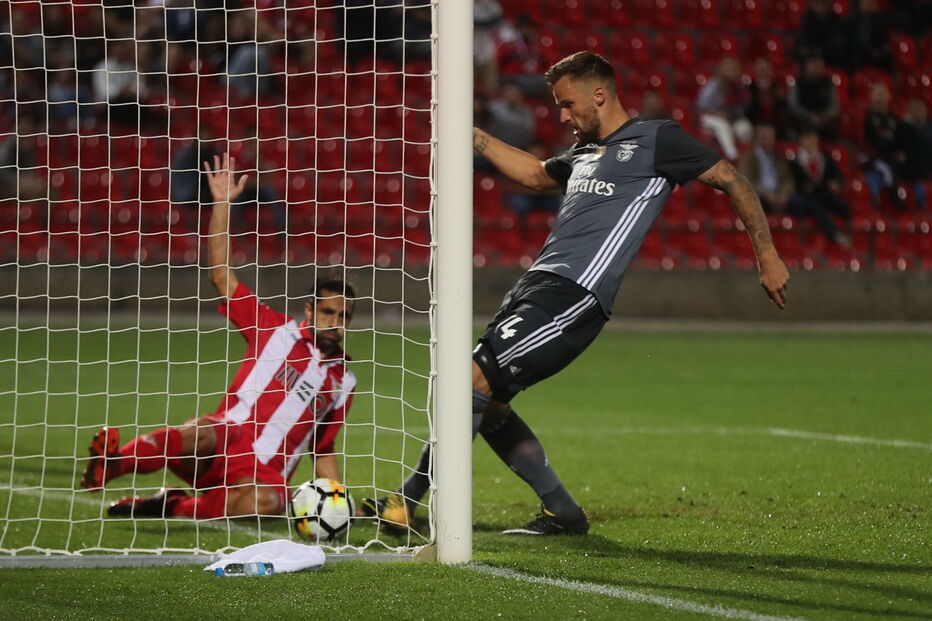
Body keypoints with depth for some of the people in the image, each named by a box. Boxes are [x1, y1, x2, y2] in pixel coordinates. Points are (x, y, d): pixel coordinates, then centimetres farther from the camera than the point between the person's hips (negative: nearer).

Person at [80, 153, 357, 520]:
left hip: (264, 474, 2)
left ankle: (175, 506, -21)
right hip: (228, 434, -1)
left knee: (268, 502, -37)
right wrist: (222, 203, 3)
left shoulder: (342, 382, 24)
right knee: (201, 437, -40)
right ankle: (113, 462, -57)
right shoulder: (278, 331, 16)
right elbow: (221, 275, 11)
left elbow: (323, 451, 32)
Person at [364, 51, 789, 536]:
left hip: (575, 296, -9)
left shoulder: (655, 140, 1)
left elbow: (732, 181, 5)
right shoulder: (584, 152, 23)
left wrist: (768, 256, 5)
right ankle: (562, 513, 13)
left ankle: (407, 502, -13)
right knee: (485, 403, 5)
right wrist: (469, 135, 38)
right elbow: (536, 174, 43)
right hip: (538, 283, 9)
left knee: (475, 382, -17)